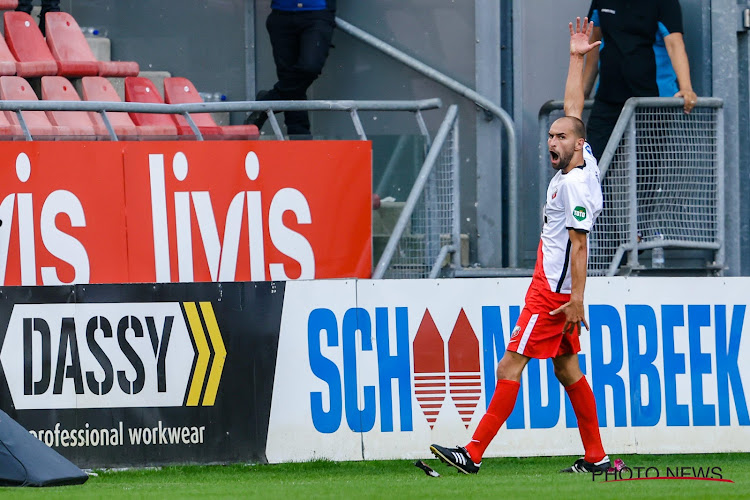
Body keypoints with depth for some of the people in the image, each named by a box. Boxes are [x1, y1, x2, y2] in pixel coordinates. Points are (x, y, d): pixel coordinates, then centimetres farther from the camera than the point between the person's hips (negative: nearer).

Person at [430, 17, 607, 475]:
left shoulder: (574, 187, -18)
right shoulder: (583, 163, 8)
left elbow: (578, 246, -20)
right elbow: (574, 110, 18)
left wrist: (577, 298, -22)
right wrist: (577, 59, 18)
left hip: (554, 292, -10)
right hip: (553, 289, 10)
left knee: (511, 365, -10)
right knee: (567, 368, 11)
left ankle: (474, 453, -12)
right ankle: (596, 457, 11)